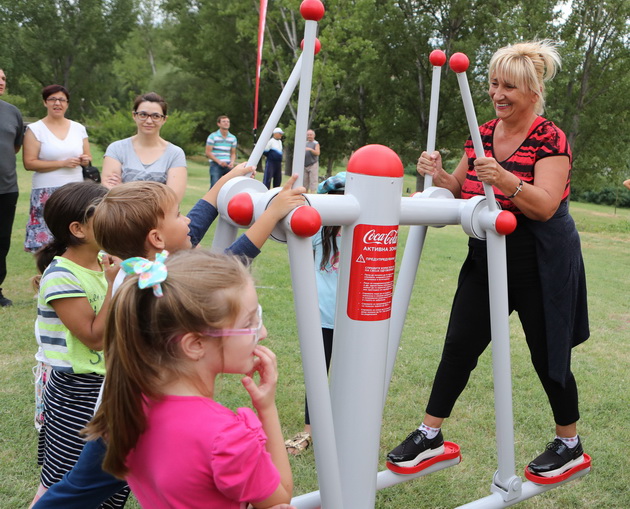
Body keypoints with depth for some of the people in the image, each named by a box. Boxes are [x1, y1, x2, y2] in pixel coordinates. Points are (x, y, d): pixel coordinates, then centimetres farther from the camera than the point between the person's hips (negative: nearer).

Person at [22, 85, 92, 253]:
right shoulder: (34, 129, 0)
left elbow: (88, 157, 20)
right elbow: (29, 163, -8)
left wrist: (86, 160, -5)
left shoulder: (79, 128, 11)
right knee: (46, 244, -7)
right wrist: (62, 163, -14)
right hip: (47, 193, -3)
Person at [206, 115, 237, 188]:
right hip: (216, 165, -4)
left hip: (228, 165, 4)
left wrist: (232, 162, -5)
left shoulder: (233, 138, 13)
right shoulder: (213, 136, 0)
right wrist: (219, 161, -15)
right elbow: (208, 152, -4)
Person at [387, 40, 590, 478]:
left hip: (539, 265, -5)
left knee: (548, 355, 7)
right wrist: (439, 174, -11)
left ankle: (570, 446, 30)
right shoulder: (482, 134, 4)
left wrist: (504, 179, -39)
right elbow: (463, 191, 10)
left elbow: (545, 206, -23)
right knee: (459, 345, 5)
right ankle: (430, 436, 18)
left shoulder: (550, 139, -13)